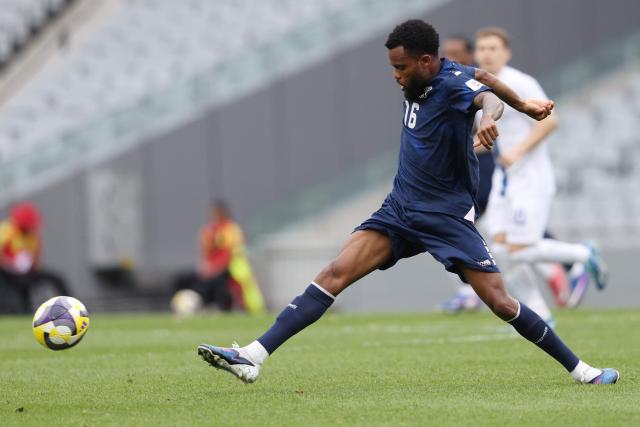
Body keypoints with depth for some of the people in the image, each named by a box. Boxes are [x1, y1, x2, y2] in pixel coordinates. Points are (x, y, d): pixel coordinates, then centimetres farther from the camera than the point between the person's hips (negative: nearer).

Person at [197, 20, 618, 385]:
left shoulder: (453, 83, -17)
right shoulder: (421, 82, 4)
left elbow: (487, 95, -40)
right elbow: (481, 74, 19)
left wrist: (489, 117, -63)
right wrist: (523, 104, 25)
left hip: (448, 216, -6)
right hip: (399, 209, 6)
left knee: (500, 302, -8)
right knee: (335, 274, -9)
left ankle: (580, 369, 9)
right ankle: (253, 357, -18)